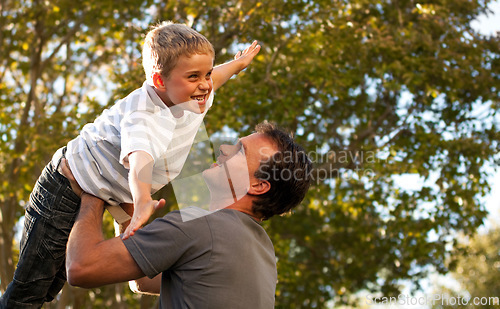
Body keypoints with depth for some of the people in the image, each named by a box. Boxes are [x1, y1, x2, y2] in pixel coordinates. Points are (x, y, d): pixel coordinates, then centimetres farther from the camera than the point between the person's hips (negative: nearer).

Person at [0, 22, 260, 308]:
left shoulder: (191, 100, -7)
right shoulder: (145, 115, -35)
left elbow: (209, 82, 18)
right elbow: (140, 158, -56)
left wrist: (238, 64, 33)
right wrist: (142, 204, -74)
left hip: (95, 201, 8)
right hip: (66, 189, -8)